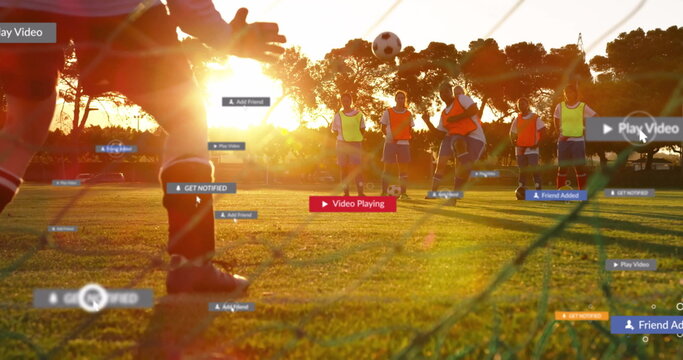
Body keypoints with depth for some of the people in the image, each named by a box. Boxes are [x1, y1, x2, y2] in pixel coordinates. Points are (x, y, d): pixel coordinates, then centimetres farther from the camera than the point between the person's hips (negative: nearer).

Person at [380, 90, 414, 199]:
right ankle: (384, 193, 2)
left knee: (403, 168, 3)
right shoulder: (388, 112, 2)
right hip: (390, 142, -2)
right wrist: (389, 136, -9)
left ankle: (403, 193, 9)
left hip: (404, 142, 2)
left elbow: (411, 130, 14)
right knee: (388, 167, -2)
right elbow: (383, 128, 3)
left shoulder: (408, 114, 10)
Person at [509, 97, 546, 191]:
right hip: (520, 148, 5)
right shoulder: (517, 119, 11)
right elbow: (512, 133, 21)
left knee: (534, 169, -12)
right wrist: (514, 143, 5)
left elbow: (543, 131, -5)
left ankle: (538, 189, -10)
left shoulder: (535, 118, -3)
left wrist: (538, 143, -11)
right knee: (522, 170, 7)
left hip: (532, 148, -5)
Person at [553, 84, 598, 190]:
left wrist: (586, 129, 0)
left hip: (578, 141, -2)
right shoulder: (560, 106, 5)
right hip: (564, 141, 2)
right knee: (562, 168, 2)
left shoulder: (583, 107, -1)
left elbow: (596, 118, 4)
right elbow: (556, 122, 19)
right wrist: (560, 132, 8)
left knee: (580, 167, -3)